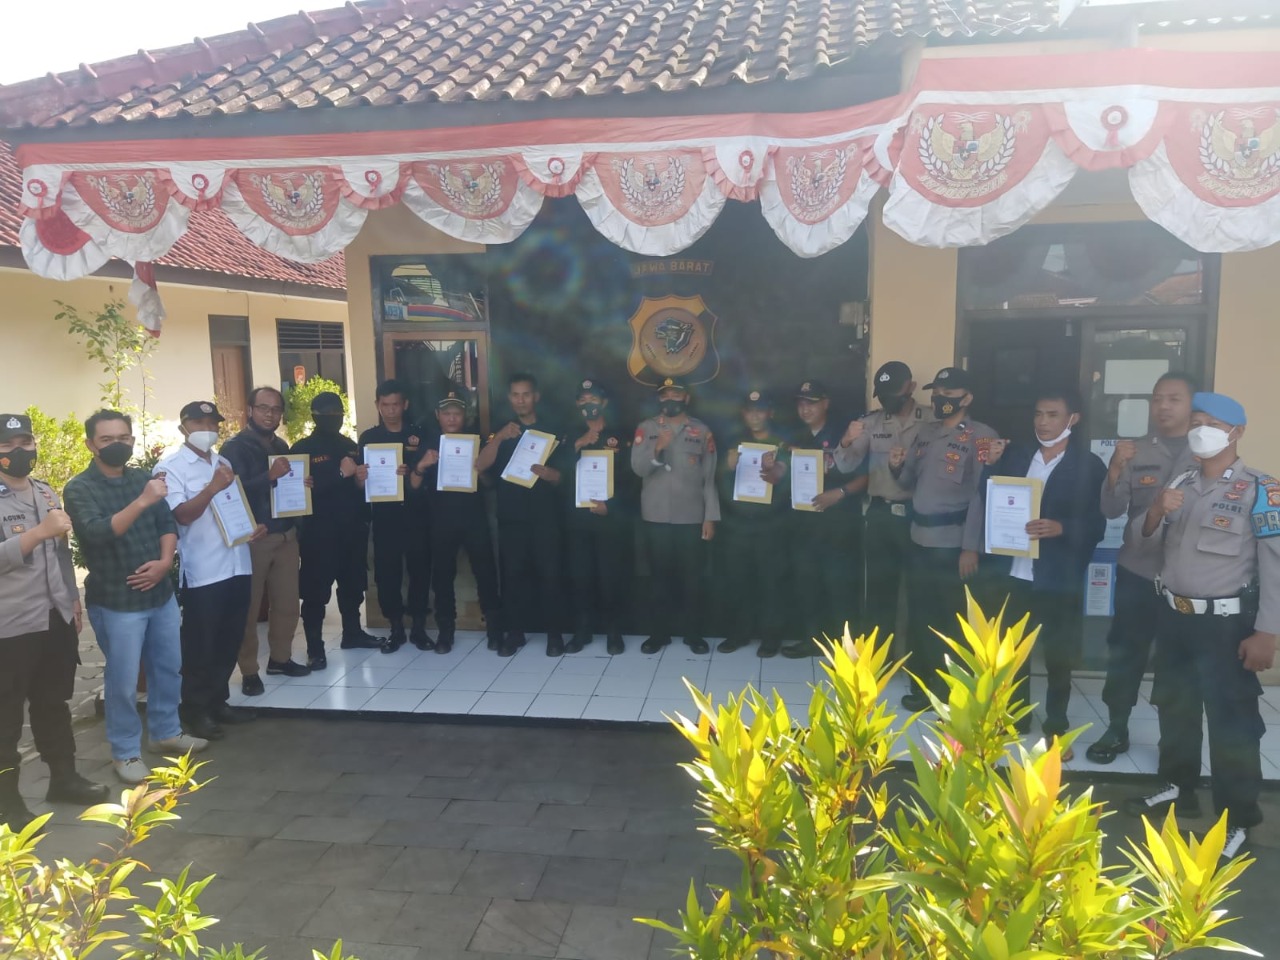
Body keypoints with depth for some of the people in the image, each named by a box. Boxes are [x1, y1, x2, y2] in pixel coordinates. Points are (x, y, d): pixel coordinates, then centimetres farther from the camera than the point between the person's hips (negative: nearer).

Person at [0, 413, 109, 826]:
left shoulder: (47, 492, 11)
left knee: (54, 703, 18)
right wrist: (39, 531, -31)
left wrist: (73, 598, 18)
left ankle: (64, 777, 30)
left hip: (57, 617, 6)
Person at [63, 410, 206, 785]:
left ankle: (167, 732, 34)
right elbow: (97, 532, -26)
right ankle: (125, 752, 18)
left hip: (160, 592, 6)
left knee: (169, 667, 16)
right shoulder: (79, 489, -10)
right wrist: (141, 502, -38)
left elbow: (168, 524, 6)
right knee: (122, 681, 3)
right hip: (116, 600, -5)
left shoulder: (143, 478, 6)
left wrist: (164, 562, -11)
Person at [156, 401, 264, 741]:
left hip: (238, 565, 7)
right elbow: (183, 514, -15)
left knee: (230, 641, 15)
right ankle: (195, 710, 18)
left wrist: (254, 525, 4)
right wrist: (213, 487, -27)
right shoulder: (170, 467, -6)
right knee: (200, 645, 4)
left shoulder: (223, 462, 15)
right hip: (202, 571, -7)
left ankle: (218, 701, 29)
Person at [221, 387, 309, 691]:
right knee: (250, 606, 0)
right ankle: (249, 671, 9)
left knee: (287, 602, 10)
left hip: (286, 535, 6)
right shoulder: (234, 447, -7)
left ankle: (280, 658, 24)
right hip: (252, 538, -6)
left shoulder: (281, 446, 13)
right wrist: (269, 476, -30)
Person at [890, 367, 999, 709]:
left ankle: (953, 694, 15)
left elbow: (983, 494, -14)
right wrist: (897, 467, -5)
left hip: (953, 543, -7)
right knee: (920, 617, 14)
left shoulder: (981, 436, -8)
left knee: (951, 621, 3)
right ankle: (925, 687, 28)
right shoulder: (925, 433, 13)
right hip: (920, 539, 7)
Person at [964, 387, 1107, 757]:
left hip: (1058, 578, -3)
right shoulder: (1016, 453, 6)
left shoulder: (1090, 466, -4)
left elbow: (1097, 526, -7)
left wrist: (1061, 528, -24)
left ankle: (1056, 728, 27)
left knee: (1058, 656, 10)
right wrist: (991, 467, -9)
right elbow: (990, 501, 7)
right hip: (1012, 571, 3)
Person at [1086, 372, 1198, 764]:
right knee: (1125, 652, 7)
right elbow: (1112, 510, -5)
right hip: (1136, 571, 1)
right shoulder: (1135, 451, 2)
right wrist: (1116, 468, -20)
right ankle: (1116, 729, 22)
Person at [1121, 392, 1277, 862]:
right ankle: (1179, 788, 37)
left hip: (1226, 624, -7)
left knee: (1232, 721, 0)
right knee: (1174, 707, 19)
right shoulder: (1179, 484, 9)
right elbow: (1149, 541, 12)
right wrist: (1156, 511, -10)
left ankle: (1238, 820, 14)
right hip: (1174, 616, 7)